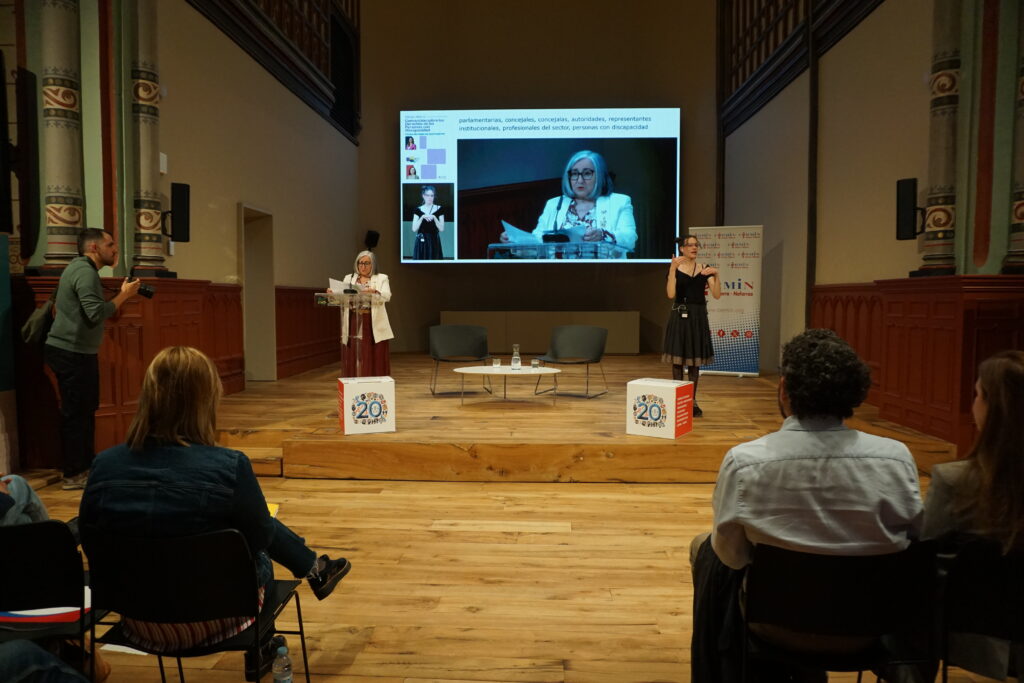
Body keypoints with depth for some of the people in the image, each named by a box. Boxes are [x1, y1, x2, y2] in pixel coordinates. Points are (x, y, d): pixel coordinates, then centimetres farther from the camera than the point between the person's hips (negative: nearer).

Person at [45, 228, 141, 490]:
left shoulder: (82, 268, 16)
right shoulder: (85, 271, -17)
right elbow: (96, 313, -27)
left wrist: (124, 293, 6)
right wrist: (124, 294, -17)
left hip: (75, 351, 11)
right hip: (71, 353, -11)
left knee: (85, 409, 16)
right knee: (75, 411, -4)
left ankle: (86, 465, 26)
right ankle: (73, 474, 4)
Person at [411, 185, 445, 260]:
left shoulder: (439, 209, 3)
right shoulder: (418, 210, 4)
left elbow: (442, 229, -3)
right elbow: (414, 229, -4)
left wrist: (434, 217, -16)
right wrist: (422, 217, -15)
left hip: (434, 242, 0)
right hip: (421, 242, 0)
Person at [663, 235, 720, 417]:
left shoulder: (705, 268, 6)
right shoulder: (674, 269, 0)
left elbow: (717, 295, -2)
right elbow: (671, 294, -15)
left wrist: (716, 275, -16)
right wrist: (672, 269, -21)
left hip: (698, 316, 2)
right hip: (679, 316, -2)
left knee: (694, 360, 6)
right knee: (678, 359, 1)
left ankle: (692, 401, 15)